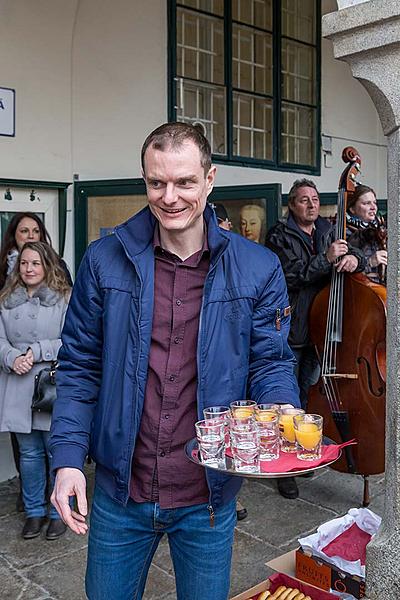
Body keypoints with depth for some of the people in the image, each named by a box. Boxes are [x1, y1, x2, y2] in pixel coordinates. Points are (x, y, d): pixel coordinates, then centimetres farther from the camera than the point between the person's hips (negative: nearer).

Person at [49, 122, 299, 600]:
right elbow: (79, 368, 0)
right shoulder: (104, 260, -5)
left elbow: (271, 363, -1)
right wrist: (68, 458, -9)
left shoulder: (258, 268, -6)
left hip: (209, 497, 0)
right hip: (119, 491, 1)